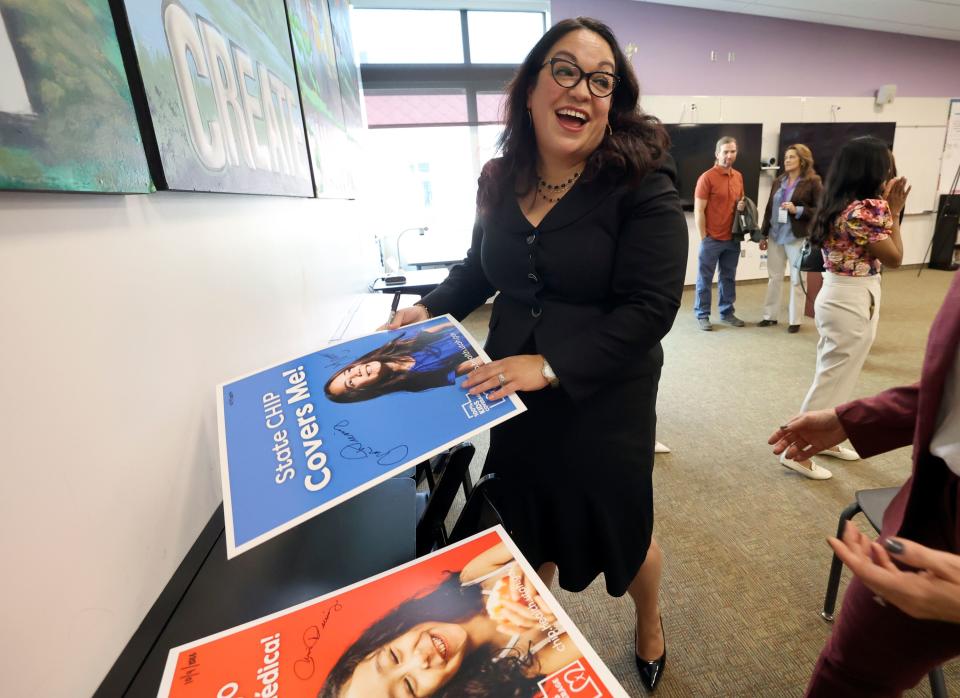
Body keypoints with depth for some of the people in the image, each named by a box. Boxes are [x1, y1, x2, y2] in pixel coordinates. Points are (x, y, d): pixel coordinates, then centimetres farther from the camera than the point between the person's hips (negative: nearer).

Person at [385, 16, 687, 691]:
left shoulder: (642, 186, -15)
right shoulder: (500, 181, 0)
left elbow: (650, 307, -20)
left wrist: (551, 365, -28)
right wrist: (428, 310, 0)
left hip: (605, 400, -3)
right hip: (511, 393, 4)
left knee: (622, 529, 18)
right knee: (527, 524, 21)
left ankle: (650, 629, 56)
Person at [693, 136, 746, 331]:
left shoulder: (738, 177, 11)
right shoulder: (707, 177, -9)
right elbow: (698, 210, -11)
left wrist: (742, 206, 0)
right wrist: (703, 237, -12)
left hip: (732, 238, 6)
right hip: (712, 239, -6)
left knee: (728, 277, 12)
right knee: (705, 278, 2)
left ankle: (727, 312, 23)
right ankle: (702, 315, 12)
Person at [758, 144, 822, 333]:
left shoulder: (813, 182, -4)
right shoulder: (778, 181, 11)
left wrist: (798, 210, -19)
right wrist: (764, 234, 9)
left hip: (797, 237, -5)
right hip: (775, 236, 5)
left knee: (797, 280, 4)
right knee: (774, 277, 10)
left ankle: (796, 320, 12)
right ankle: (770, 315, 19)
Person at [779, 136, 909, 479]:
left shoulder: (838, 205, 8)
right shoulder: (863, 210, -20)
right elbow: (894, 258, -12)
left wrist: (886, 208, 9)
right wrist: (894, 212, -7)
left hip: (840, 295, 9)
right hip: (852, 301, -9)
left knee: (835, 376, 19)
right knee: (834, 379, -1)